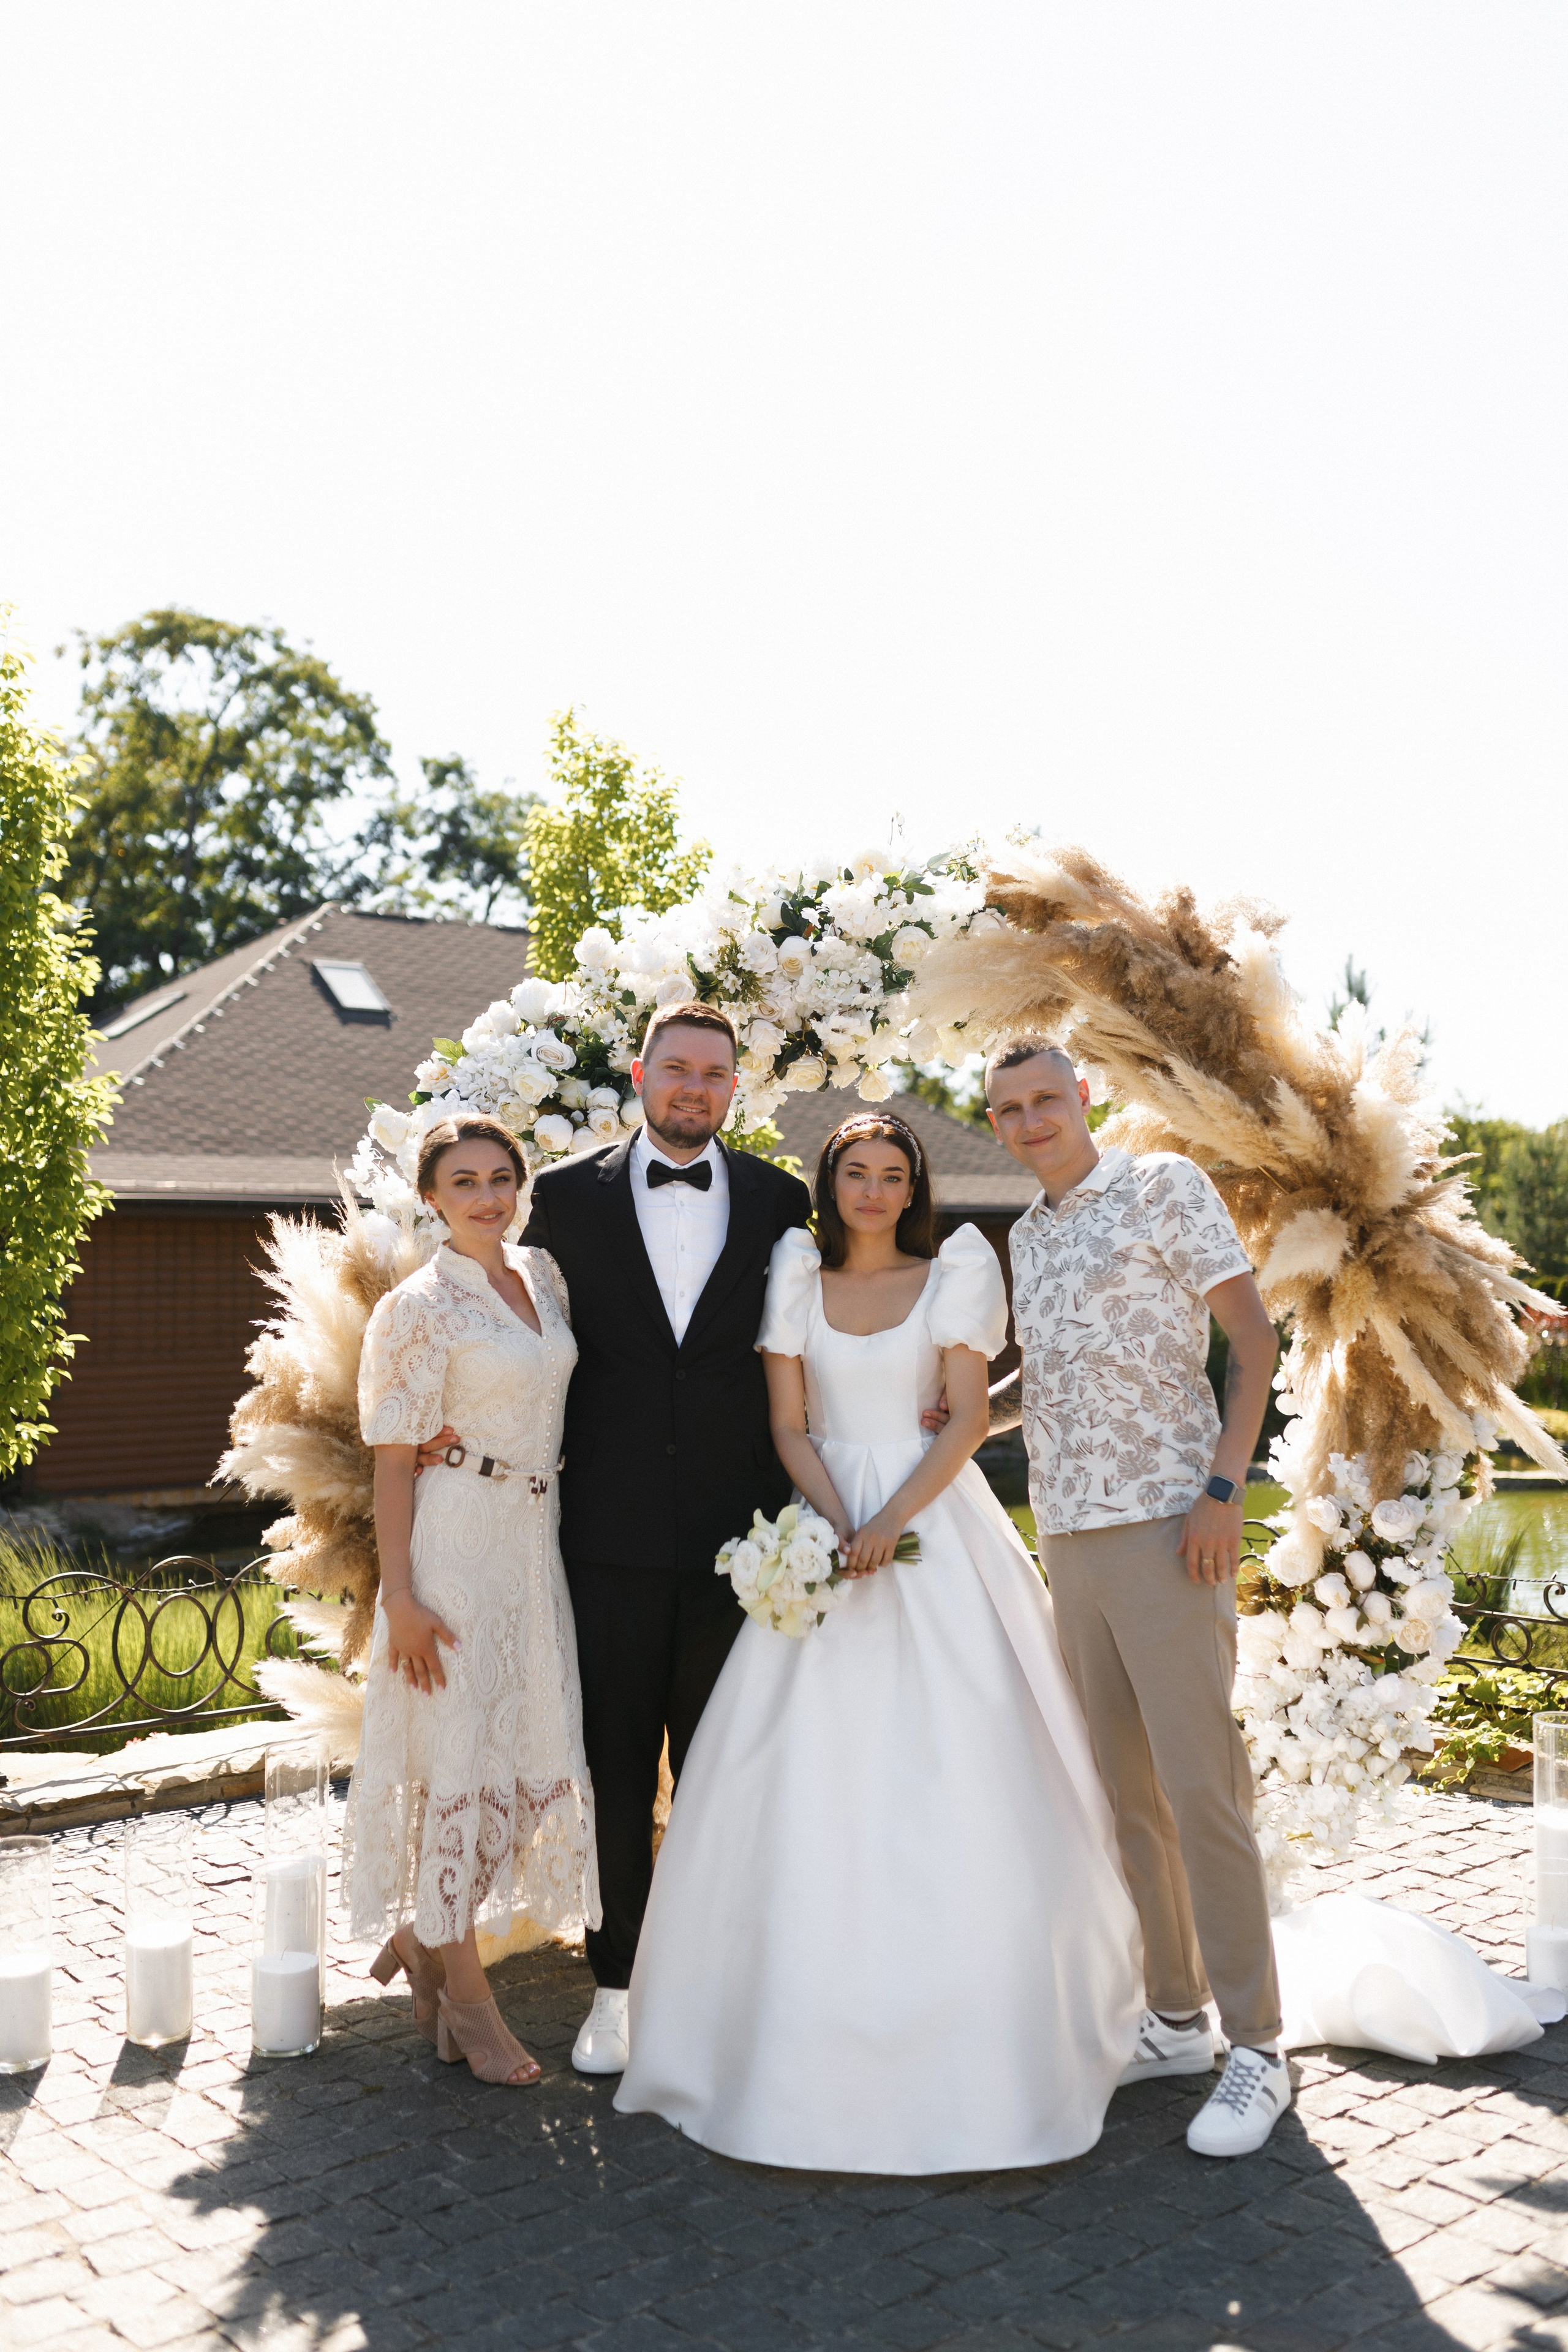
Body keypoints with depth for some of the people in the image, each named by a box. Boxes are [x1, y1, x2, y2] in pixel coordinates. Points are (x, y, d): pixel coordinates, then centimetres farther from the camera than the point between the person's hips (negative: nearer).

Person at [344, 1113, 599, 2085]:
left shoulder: (544, 1276, 9)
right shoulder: (420, 1306, -9)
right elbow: (394, 1461, -9)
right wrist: (401, 1597, -14)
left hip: (539, 1539, 7)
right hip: (458, 1541, -7)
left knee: (534, 1745, 9)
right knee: (459, 1752, 1)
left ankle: (423, 1932, 30)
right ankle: (467, 1994, 15)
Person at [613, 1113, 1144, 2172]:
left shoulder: (959, 1270, 3)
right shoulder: (795, 1279, 8)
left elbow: (969, 1418, -4)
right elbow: (790, 1428, 4)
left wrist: (893, 1520, -15)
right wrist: (840, 1526, -12)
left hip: (938, 1528, -1)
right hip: (827, 1529, 2)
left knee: (955, 1777, -3)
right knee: (813, 1779, -1)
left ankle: (972, 2036, 10)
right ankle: (813, 2036, 10)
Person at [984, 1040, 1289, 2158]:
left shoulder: (1165, 1186, -1)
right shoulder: (1027, 1236, 17)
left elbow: (1254, 1337, -5)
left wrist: (1223, 1490, -14)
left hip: (1166, 1524, -6)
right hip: (1068, 1532, 6)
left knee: (1200, 1781, -7)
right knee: (1127, 1787, 10)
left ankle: (1258, 2045, 4)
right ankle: (1176, 2017, 21)